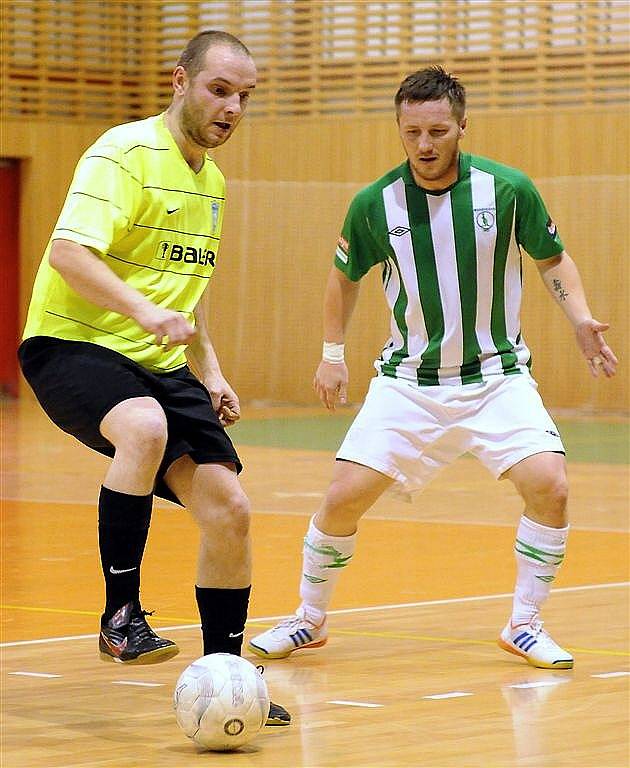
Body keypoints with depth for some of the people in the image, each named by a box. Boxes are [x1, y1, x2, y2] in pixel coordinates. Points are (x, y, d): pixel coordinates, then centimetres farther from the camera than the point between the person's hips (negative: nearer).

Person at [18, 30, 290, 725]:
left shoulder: (212, 182, 17)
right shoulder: (126, 152, -11)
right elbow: (67, 250, -23)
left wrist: (210, 374, 20)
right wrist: (145, 310, -34)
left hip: (160, 365, 8)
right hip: (73, 346, -8)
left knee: (228, 508, -4)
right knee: (145, 427, -39)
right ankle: (120, 615, -25)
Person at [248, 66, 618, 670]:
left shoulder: (508, 189, -11)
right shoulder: (374, 204, -8)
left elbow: (551, 257, 6)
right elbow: (344, 276, 12)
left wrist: (581, 320, -9)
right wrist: (332, 355, 10)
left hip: (497, 375, -1)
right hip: (407, 380, 1)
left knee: (548, 485, -20)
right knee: (344, 496, -10)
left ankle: (524, 625, 0)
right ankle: (309, 620, 15)